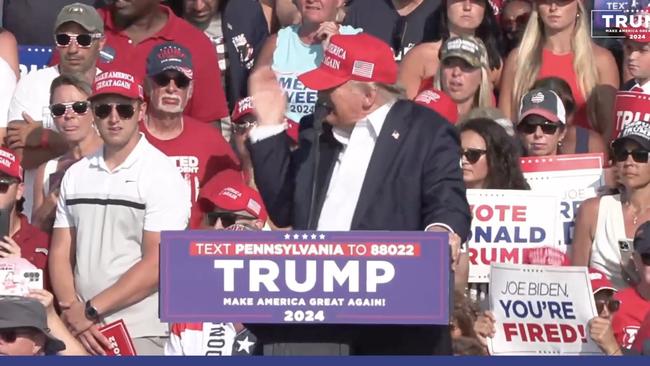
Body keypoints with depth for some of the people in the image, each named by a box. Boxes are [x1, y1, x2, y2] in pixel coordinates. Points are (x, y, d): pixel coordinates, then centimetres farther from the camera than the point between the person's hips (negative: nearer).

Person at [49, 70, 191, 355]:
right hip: (83, 330, 4)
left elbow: (157, 265, -12)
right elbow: (61, 252, 8)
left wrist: (91, 310, -13)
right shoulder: (75, 175, 10)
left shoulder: (161, 175, -6)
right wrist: (73, 311, -8)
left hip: (140, 333, -4)